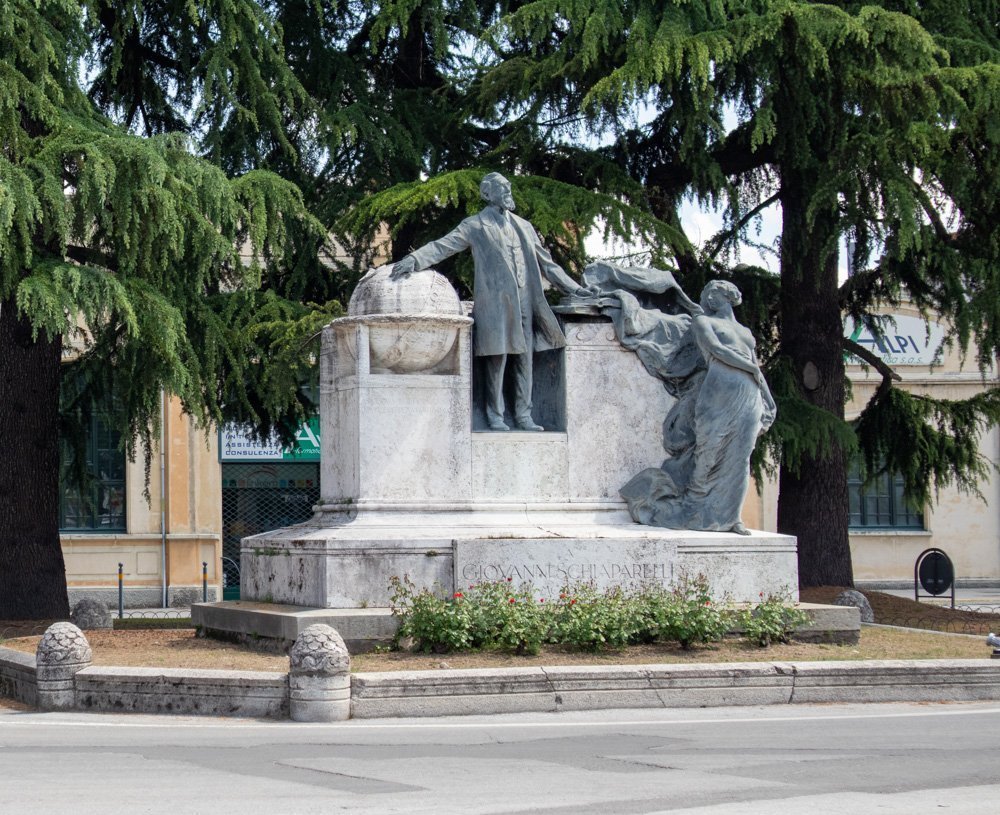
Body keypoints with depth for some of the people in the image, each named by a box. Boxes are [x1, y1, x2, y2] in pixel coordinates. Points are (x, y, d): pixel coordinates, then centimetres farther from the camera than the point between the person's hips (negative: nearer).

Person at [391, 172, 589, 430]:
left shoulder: (524, 226, 20)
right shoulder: (475, 226, 5)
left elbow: (545, 262, 25)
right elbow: (443, 246, -5)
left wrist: (573, 287, 21)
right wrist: (414, 259, -20)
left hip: (525, 303, 5)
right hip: (495, 303, -5)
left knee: (524, 360, 4)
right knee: (497, 359, -6)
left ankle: (523, 416, 10)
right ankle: (495, 416, 3)